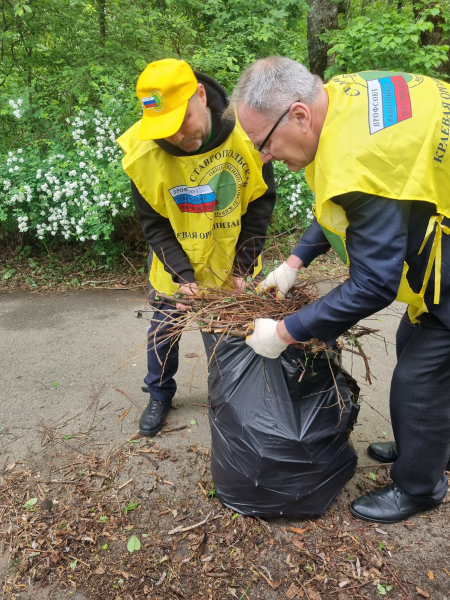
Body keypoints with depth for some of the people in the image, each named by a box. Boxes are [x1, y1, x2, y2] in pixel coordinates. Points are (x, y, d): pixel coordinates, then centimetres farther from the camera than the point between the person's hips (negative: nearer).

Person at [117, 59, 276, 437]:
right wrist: (182, 274, -21)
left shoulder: (244, 131, -23)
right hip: (176, 262, 0)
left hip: (231, 260, 0)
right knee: (164, 330, 12)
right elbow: (153, 224, -12)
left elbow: (261, 203, -11)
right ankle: (160, 396, 39)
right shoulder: (143, 151, -23)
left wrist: (242, 267, -13)